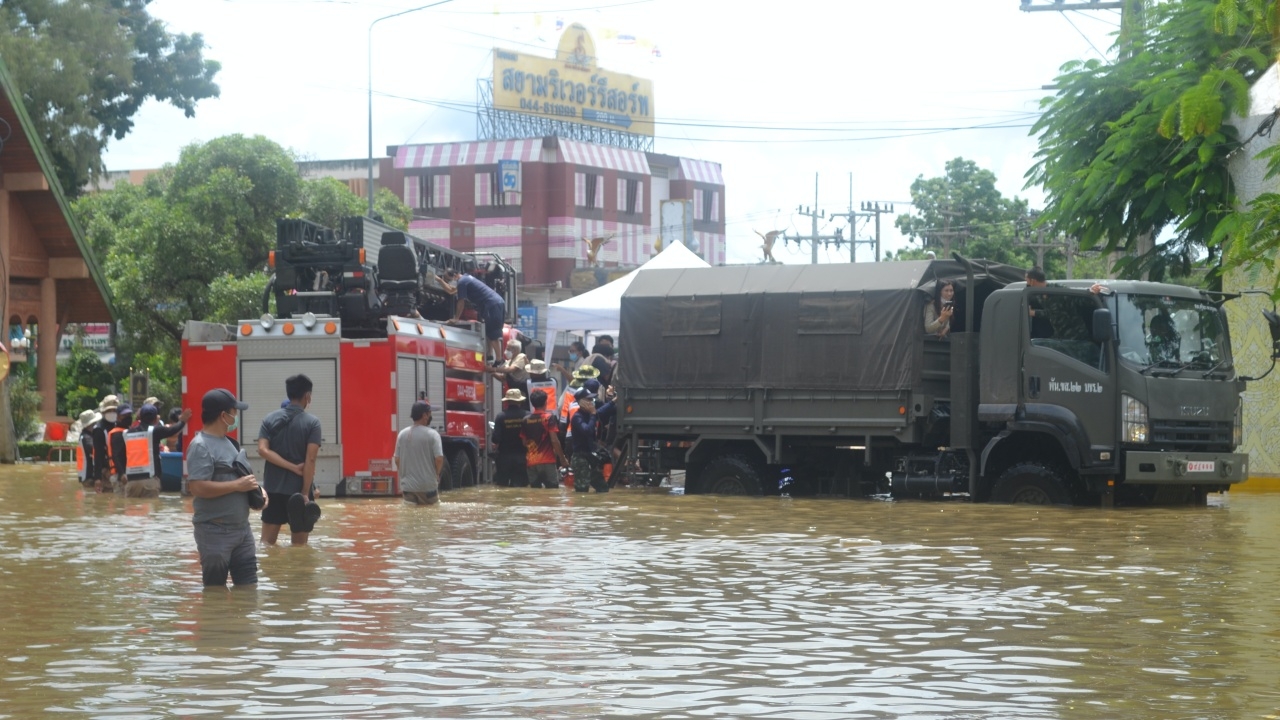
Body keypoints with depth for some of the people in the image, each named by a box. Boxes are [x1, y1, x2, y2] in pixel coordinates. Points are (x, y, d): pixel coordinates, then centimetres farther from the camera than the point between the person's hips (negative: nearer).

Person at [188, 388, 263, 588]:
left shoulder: (227, 442, 14)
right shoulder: (201, 446, -15)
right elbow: (197, 487, -25)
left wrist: (253, 487, 5)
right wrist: (238, 485, -21)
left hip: (241, 528, 9)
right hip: (215, 532, -9)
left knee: (248, 585, 10)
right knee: (216, 591, 0)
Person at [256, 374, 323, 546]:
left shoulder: (270, 419, 4)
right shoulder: (312, 422, -7)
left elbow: (263, 450, -8)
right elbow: (310, 459, -14)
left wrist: (293, 467, -8)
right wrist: (305, 492, -13)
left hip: (273, 488, 3)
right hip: (299, 489, -3)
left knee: (267, 541, 9)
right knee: (298, 545, 5)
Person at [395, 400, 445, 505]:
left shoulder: (402, 434, 3)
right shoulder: (432, 434, -11)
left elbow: (397, 460, 6)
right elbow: (439, 459, -15)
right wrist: (436, 474, 5)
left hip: (407, 486, 4)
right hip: (427, 486, -4)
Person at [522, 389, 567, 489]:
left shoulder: (526, 420, 7)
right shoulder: (549, 418, -6)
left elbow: (524, 441, 11)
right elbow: (554, 440, -10)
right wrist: (562, 458, -3)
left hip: (531, 462, 4)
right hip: (547, 461, -4)